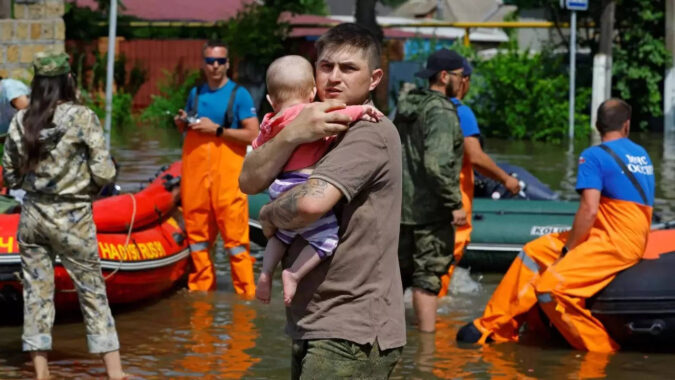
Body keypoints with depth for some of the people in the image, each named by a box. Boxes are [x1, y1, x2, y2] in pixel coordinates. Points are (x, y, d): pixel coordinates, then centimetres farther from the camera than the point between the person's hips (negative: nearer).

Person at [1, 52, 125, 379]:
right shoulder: (82, 118, -13)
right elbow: (104, 173, -14)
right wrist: (87, 186, 6)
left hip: (33, 215, 3)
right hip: (72, 218, -3)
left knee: (37, 291, 9)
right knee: (92, 291, 6)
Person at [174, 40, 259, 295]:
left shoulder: (239, 95, -1)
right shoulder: (195, 93, 14)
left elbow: (253, 135, -10)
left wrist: (217, 130, -13)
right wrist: (181, 122, 6)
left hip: (227, 173, -5)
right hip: (195, 174, 5)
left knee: (235, 236, -8)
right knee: (197, 235, 9)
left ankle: (246, 294, -4)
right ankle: (200, 290, 18)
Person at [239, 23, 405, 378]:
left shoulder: (369, 133, -13)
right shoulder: (311, 126, 14)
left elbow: (311, 203, -27)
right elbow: (250, 180, 0)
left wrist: (270, 215, -5)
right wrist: (292, 134, -17)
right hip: (314, 327, 9)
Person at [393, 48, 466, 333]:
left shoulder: (407, 107, 12)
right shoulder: (441, 112, -16)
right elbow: (437, 163, -27)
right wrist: (455, 203, -21)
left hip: (400, 205, 9)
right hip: (430, 209, -9)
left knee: (398, 270, 17)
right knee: (427, 276, -4)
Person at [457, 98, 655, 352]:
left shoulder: (594, 156, -10)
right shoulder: (641, 154, 15)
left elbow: (589, 210, -19)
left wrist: (568, 249, -6)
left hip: (616, 243, -9)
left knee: (550, 288, -21)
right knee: (534, 252, 10)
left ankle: (601, 349, -13)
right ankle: (493, 327, 11)